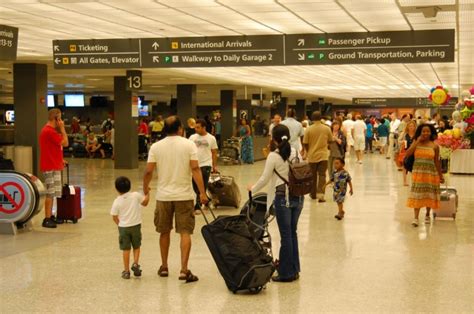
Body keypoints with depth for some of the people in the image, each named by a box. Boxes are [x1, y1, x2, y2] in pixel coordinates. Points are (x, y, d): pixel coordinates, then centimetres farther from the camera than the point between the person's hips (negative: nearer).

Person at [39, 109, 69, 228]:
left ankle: (50, 217, 20)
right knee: (50, 193, -7)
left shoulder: (50, 130, 15)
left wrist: (60, 160, 15)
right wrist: (62, 128, -11)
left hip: (53, 165, 10)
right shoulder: (49, 131, -19)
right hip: (51, 167, -10)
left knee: (52, 193, 14)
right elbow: (65, 143, -19)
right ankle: (47, 219, -5)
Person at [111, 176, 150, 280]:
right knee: (136, 246, 18)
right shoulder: (136, 196, -8)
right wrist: (147, 193, 22)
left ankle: (126, 270, 7)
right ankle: (135, 263, -1)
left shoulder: (117, 202, -9)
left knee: (126, 249, 6)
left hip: (123, 227, -1)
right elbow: (145, 202, 8)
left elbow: (114, 217, -3)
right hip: (136, 225, 1)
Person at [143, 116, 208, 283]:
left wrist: (145, 190, 11)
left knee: (164, 232, 15)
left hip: (163, 196, 2)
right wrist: (202, 192, -9)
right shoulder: (189, 145, -4)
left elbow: (148, 171, -2)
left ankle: (164, 267, 25)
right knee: (185, 232, 0)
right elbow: (195, 169, -11)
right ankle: (184, 270, -6)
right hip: (184, 195, -2)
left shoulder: (156, 147, 0)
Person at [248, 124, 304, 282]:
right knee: (293, 233, 15)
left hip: (283, 197, -6)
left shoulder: (274, 156, -11)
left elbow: (265, 179, -5)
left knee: (286, 235, 1)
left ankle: (286, 273, 8)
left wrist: (252, 189, 11)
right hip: (298, 196, 6)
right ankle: (294, 270, 22)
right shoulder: (295, 152, 5)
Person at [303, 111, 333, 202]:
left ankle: (313, 194, 25)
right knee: (322, 175, 0)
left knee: (313, 175, 14)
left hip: (312, 156, 0)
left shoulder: (309, 129, -8)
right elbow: (330, 141, 8)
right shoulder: (327, 129, -4)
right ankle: (320, 194, -13)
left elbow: (305, 143, -5)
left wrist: (307, 151, 14)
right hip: (323, 155, 0)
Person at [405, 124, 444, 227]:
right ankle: (416, 218, -6)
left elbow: (437, 161, 4)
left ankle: (427, 215, 28)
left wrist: (441, 175, 5)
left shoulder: (435, 146, 0)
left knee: (429, 195, 9)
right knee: (417, 195, -6)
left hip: (431, 173, 0)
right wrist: (417, 142, -14)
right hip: (418, 172, 0)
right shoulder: (416, 143, 1)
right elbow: (407, 154, -14)